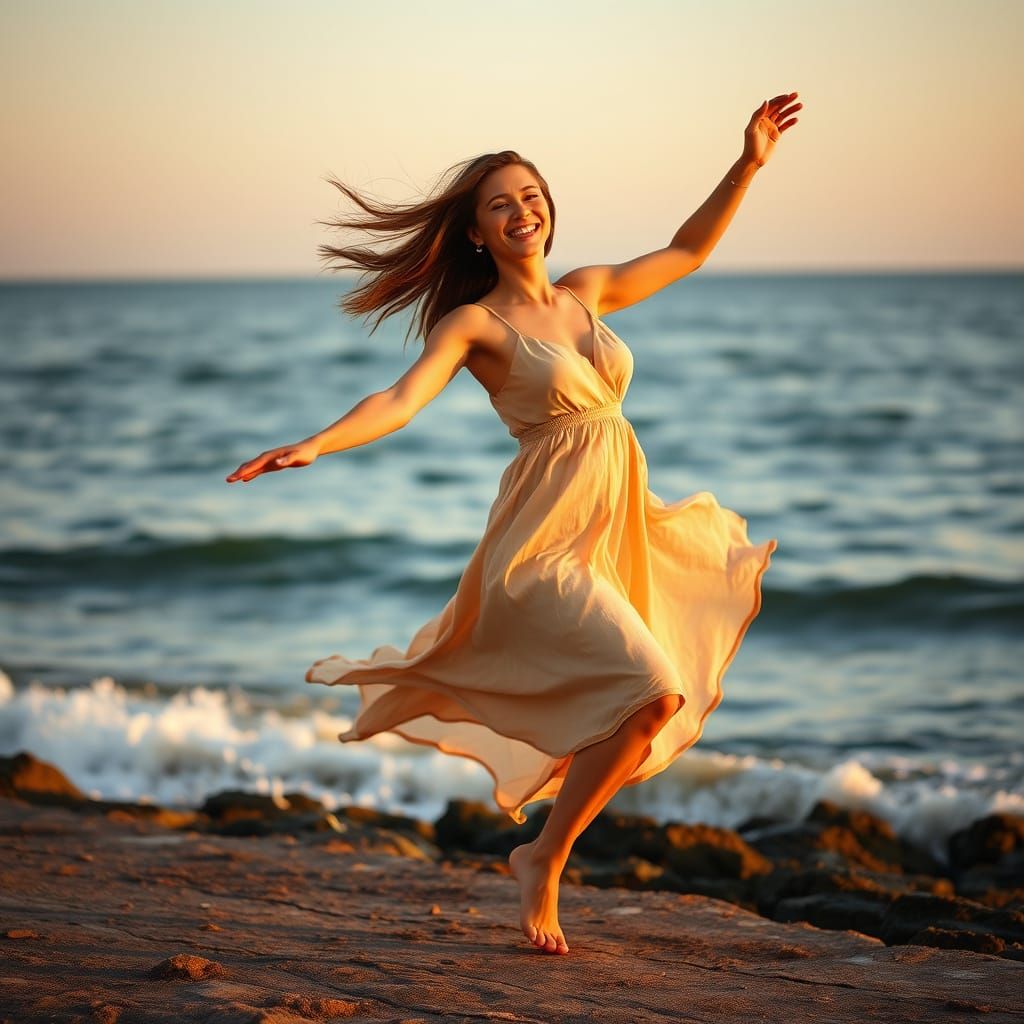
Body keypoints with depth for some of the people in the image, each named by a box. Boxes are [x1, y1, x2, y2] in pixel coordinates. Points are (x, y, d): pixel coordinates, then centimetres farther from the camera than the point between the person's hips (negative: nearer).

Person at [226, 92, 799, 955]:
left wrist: (749, 163, 15)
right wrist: (313, 444, -35)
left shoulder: (587, 293, 12)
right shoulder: (474, 323, -5)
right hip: (546, 538, -7)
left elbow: (686, 252, 23)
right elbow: (400, 400, -19)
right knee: (652, 692, -23)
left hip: (617, 532, 7)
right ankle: (543, 862, -6)